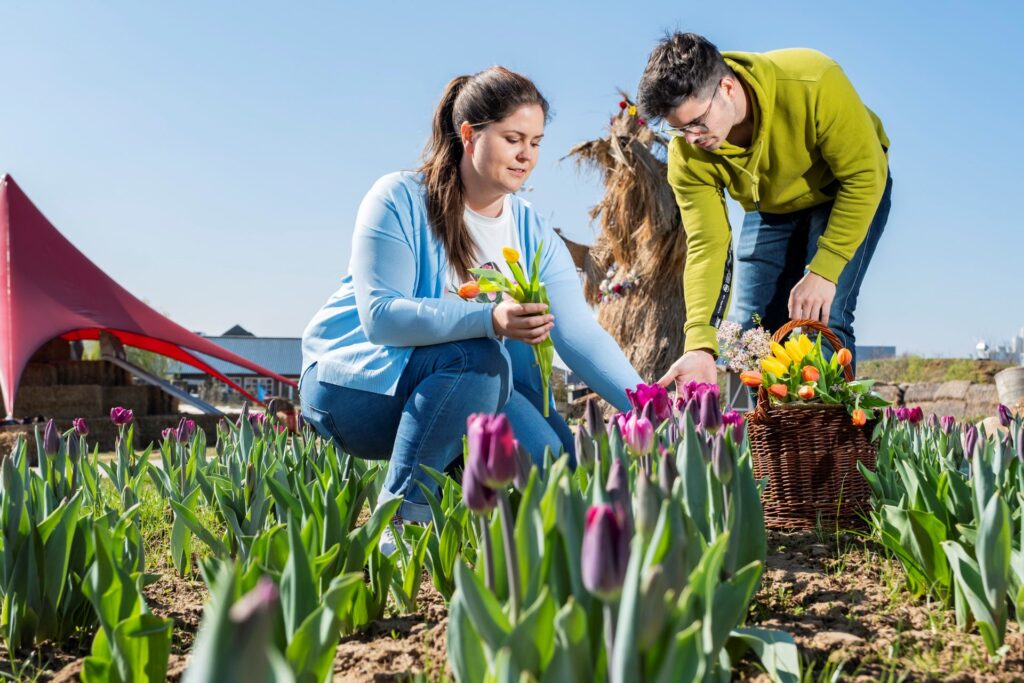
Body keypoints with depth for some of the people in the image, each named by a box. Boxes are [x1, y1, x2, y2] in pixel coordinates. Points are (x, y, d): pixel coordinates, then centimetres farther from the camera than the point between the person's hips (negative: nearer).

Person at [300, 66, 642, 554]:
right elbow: (380, 316, -25)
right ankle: (400, 515, -21)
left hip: (451, 392, 5)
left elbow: (581, 333, -9)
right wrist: (489, 319, -39)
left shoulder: (534, 235, 1)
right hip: (355, 383, -5)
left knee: (548, 453, -17)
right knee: (475, 356, -32)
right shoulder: (399, 200, -14)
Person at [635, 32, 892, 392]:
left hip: (847, 190, -3)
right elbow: (706, 245, -25)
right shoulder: (687, 156, -25)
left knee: (822, 318, -19)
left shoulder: (812, 84, -37)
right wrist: (699, 345, -35)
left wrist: (824, 271, -32)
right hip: (769, 209, 4)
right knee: (752, 328, -2)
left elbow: (866, 175, -27)